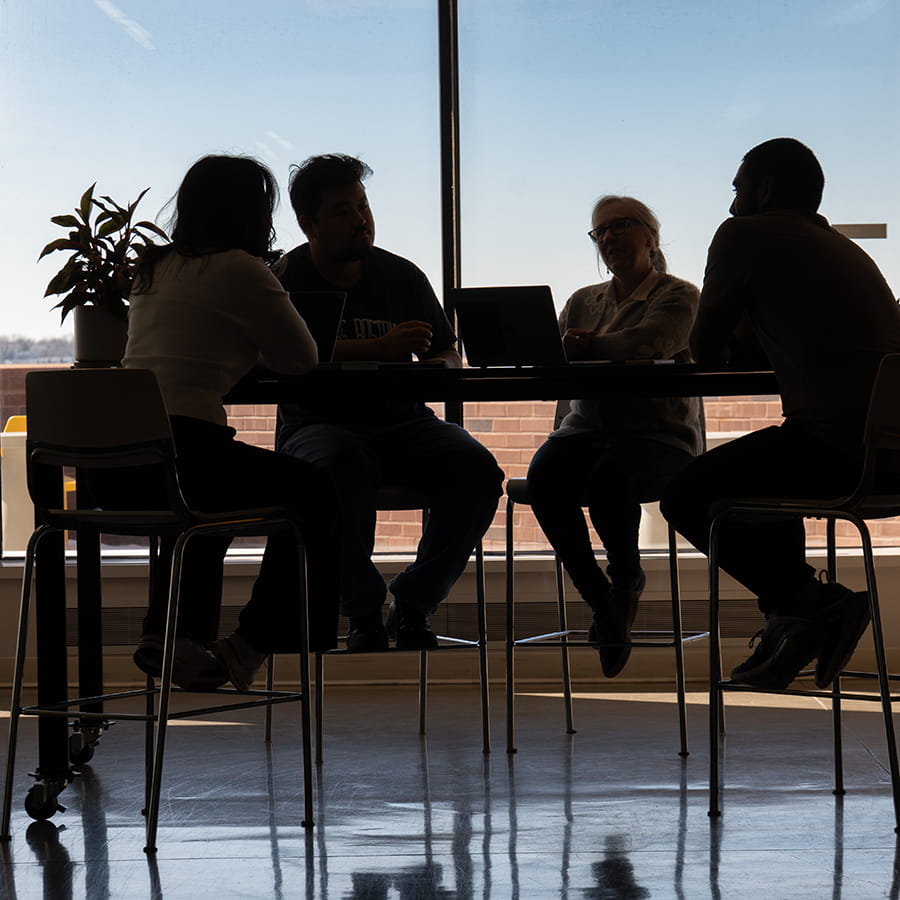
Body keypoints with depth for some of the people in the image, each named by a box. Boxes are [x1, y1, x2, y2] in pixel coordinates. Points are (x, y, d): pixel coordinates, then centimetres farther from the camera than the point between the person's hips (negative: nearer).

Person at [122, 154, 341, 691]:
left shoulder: (155, 267, 19)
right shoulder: (239, 269, -6)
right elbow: (303, 358, 3)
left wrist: (249, 344, 25)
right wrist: (264, 345, 22)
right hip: (181, 453, -8)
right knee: (314, 496, 12)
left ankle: (169, 634, 26)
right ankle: (250, 647, 15)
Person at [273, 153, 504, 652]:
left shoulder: (402, 275, 13)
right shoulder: (290, 277, 1)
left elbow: (448, 355, 16)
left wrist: (440, 368, -11)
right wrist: (379, 348, -24)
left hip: (402, 423, 4)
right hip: (320, 424, -4)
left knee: (476, 470, -24)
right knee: (346, 470, -40)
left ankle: (413, 602, -4)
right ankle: (363, 611, -16)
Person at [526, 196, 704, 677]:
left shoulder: (678, 296, 5)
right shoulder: (584, 301, 23)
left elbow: (649, 343, -16)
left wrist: (588, 345, -11)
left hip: (659, 436, -4)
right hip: (586, 429, 5)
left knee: (609, 476, -38)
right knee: (545, 475, -30)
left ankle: (626, 574, -4)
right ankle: (602, 601, -17)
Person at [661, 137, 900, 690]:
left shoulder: (744, 235, 1)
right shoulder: (845, 249, 24)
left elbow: (706, 349, 9)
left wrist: (716, 348, 30)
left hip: (835, 446, -9)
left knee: (687, 498, 6)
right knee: (765, 474, 34)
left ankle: (817, 603, -1)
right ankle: (789, 631, 26)